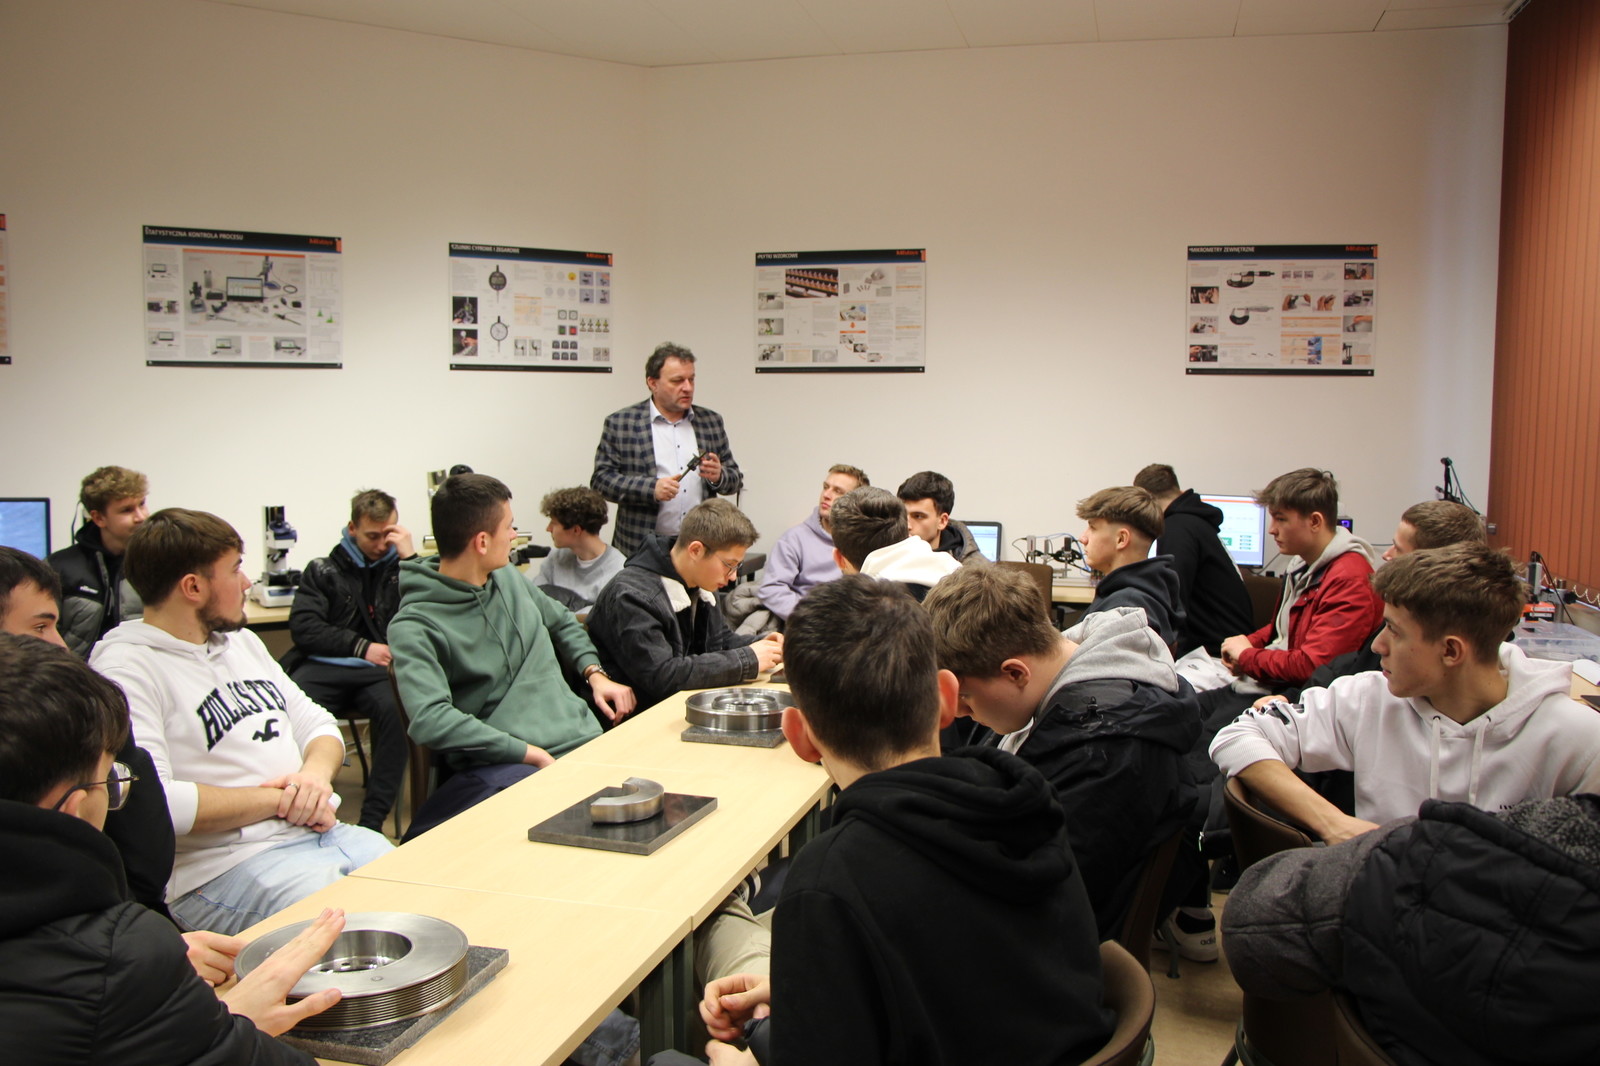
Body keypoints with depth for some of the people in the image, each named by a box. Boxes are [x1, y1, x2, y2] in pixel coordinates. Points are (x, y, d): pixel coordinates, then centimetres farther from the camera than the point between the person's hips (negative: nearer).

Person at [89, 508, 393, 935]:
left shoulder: (242, 641, 20)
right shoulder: (125, 668, -8)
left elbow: (317, 724, 23)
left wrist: (317, 772, -2)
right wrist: (280, 800, -11)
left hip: (324, 834, 8)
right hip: (225, 867, -8)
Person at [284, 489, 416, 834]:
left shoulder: (400, 567, 15)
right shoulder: (323, 570, 16)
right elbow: (303, 628, 5)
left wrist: (410, 557, -3)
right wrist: (361, 647, -5)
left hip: (378, 673, 0)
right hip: (323, 668, 1)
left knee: (397, 709, -35)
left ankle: (372, 819, -29)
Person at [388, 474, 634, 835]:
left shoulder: (508, 577, 16)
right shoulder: (415, 626, -7)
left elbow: (562, 623, 34)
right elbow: (430, 720, -21)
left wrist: (595, 673, 14)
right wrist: (531, 754, -21)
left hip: (585, 739, 7)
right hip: (503, 766, -6)